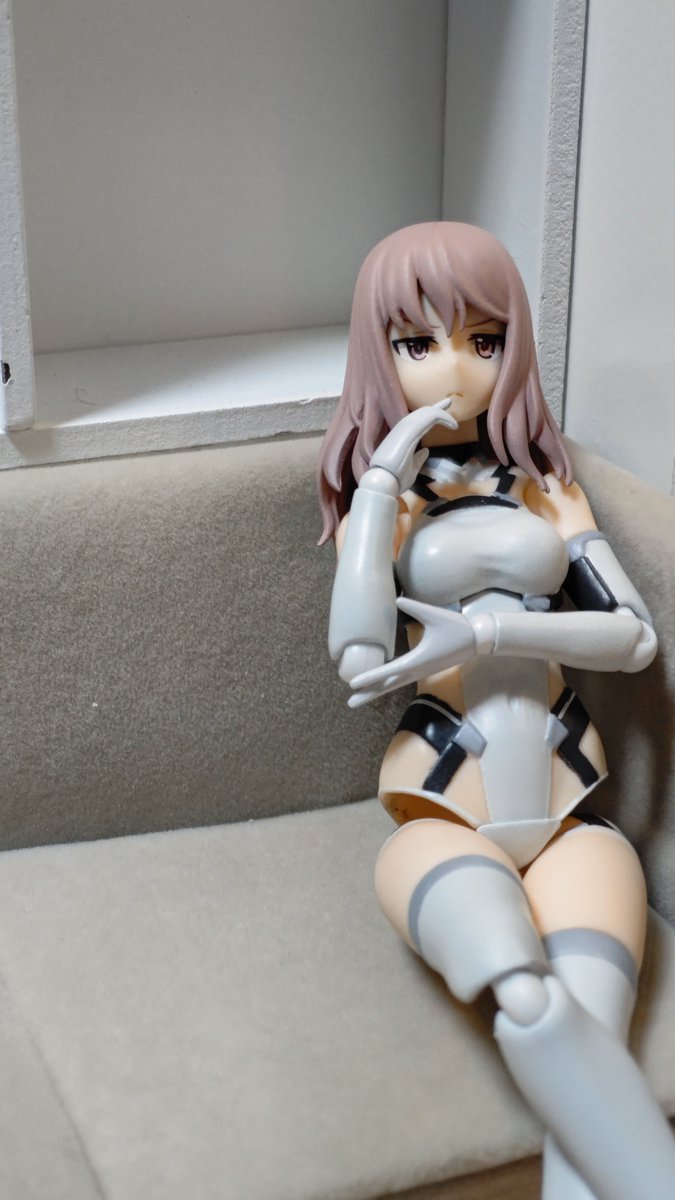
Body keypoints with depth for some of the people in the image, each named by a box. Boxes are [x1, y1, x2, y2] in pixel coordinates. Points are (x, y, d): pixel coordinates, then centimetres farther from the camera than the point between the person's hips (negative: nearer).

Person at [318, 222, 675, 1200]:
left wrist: (493, 628, -11)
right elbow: (360, 658, -8)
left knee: (585, 1032, -30)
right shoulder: (376, 495, 12)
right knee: (532, 1006, -35)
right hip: (444, 813, -2)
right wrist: (385, 479, -6)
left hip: (566, 813, 2)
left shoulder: (547, 486, 17)